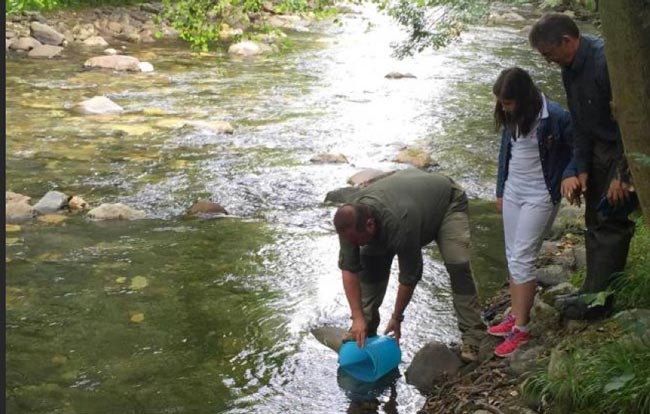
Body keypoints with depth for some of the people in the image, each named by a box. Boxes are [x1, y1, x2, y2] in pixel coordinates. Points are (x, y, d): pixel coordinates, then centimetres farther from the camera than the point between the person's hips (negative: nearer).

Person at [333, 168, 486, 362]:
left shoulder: (400, 225, -44)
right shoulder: (350, 220, -27)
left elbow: (409, 276, -31)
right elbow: (348, 269, -20)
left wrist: (396, 318, -18)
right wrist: (358, 318, -23)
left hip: (446, 200, -6)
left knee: (457, 264, -24)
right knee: (370, 259, -7)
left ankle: (472, 336, -15)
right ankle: (365, 328, 5)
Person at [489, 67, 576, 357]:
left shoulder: (555, 117, -19)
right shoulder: (511, 117, 2)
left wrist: (569, 174, -24)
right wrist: (500, 191, 17)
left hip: (540, 196, -7)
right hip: (513, 192, 7)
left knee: (522, 259, -8)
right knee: (513, 257, 11)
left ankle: (521, 328, 0)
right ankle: (516, 315, 22)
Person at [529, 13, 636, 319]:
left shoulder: (606, 61, -27)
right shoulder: (570, 68, 2)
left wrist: (623, 174, -22)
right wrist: (582, 170, 4)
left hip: (627, 150, -9)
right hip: (600, 150, 9)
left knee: (610, 221, -6)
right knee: (594, 221, 13)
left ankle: (596, 300, 2)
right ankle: (594, 291, 23)